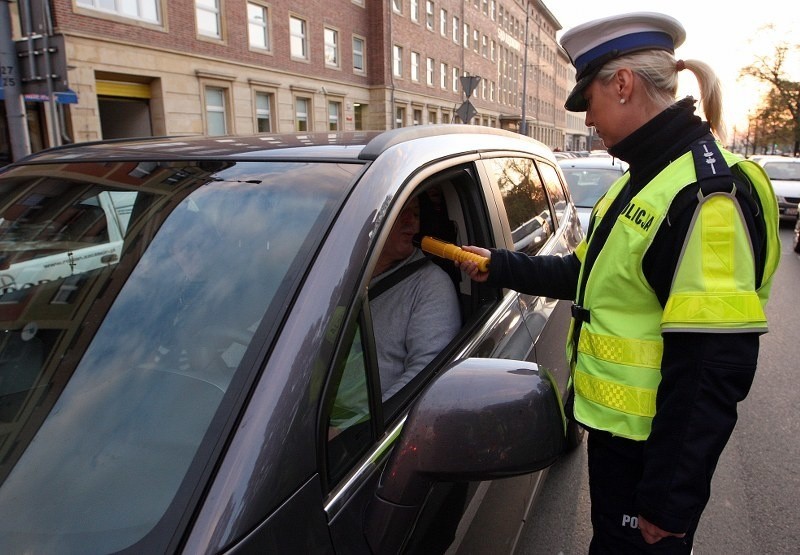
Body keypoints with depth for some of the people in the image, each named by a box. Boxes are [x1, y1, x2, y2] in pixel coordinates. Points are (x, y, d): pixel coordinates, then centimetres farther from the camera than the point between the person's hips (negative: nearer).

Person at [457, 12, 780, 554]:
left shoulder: (707, 193, -24)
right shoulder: (646, 177, 8)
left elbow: (711, 370, -27)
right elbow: (591, 276, 16)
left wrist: (669, 502, -22)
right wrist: (502, 266, 13)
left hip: (653, 444, -9)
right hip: (614, 423, 9)